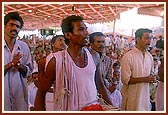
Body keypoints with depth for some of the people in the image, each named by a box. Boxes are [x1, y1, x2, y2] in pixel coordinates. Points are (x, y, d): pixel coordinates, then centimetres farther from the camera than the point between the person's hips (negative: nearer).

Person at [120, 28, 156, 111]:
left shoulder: (149, 56, 8)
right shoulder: (128, 57, -13)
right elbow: (125, 79, -16)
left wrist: (152, 79, -2)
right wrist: (144, 79, -21)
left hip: (145, 95, 6)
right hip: (132, 97, -6)